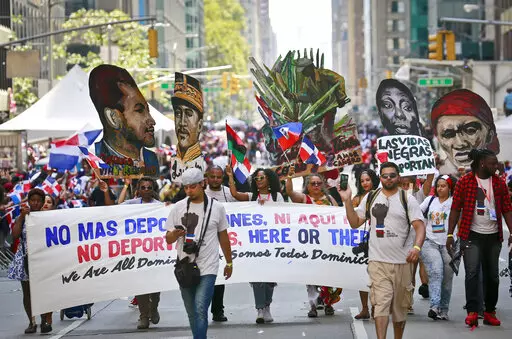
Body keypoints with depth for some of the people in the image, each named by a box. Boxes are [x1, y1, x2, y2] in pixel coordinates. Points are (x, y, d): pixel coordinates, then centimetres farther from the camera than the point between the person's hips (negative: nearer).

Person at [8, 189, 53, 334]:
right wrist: (22, 217, -11)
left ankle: (47, 321, -2)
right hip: (26, 259, 2)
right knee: (27, 292, 4)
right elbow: (15, 235, -8)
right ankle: (32, 322, 11)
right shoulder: (21, 218, 7)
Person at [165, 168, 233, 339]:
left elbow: (223, 236, 13)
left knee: (200, 310, -16)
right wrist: (176, 234, -19)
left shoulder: (217, 207, 1)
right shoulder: (177, 208, 3)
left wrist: (229, 262, 18)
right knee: (192, 312, 11)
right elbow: (168, 239, 4)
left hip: (208, 268, -3)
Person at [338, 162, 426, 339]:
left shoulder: (408, 199, 2)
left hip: (402, 262, 0)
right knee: (381, 302, -12)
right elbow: (355, 223, 11)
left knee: (400, 305, 10)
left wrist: (417, 247, -25)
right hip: (378, 260, 0)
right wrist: (347, 201, -1)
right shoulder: (370, 198, 9)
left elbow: (419, 226, -7)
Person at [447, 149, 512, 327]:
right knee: (472, 272, -14)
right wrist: (450, 234, -7)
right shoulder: (465, 182, -3)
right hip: (472, 235, -4)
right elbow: (455, 209, -2)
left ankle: (490, 312, 18)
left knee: (492, 275, 8)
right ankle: (472, 312, -15)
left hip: (493, 236, 4)